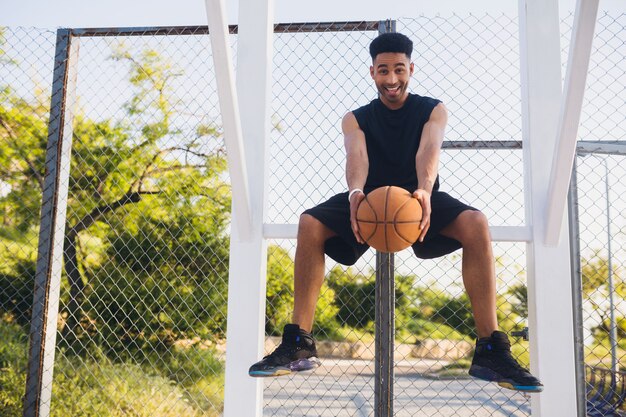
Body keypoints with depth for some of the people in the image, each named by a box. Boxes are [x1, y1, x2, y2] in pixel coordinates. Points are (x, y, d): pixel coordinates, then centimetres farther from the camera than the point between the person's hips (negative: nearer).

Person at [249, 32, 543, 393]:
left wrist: (424, 190, -42)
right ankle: (299, 344, -22)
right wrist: (356, 193, -41)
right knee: (310, 225, -26)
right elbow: (356, 156, -17)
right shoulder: (356, 119, 6)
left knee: (476, 224, -31)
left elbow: (429, 150, -19)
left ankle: (491, 349, -27)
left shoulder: (433, 110, 4)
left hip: (421, 199, 0)